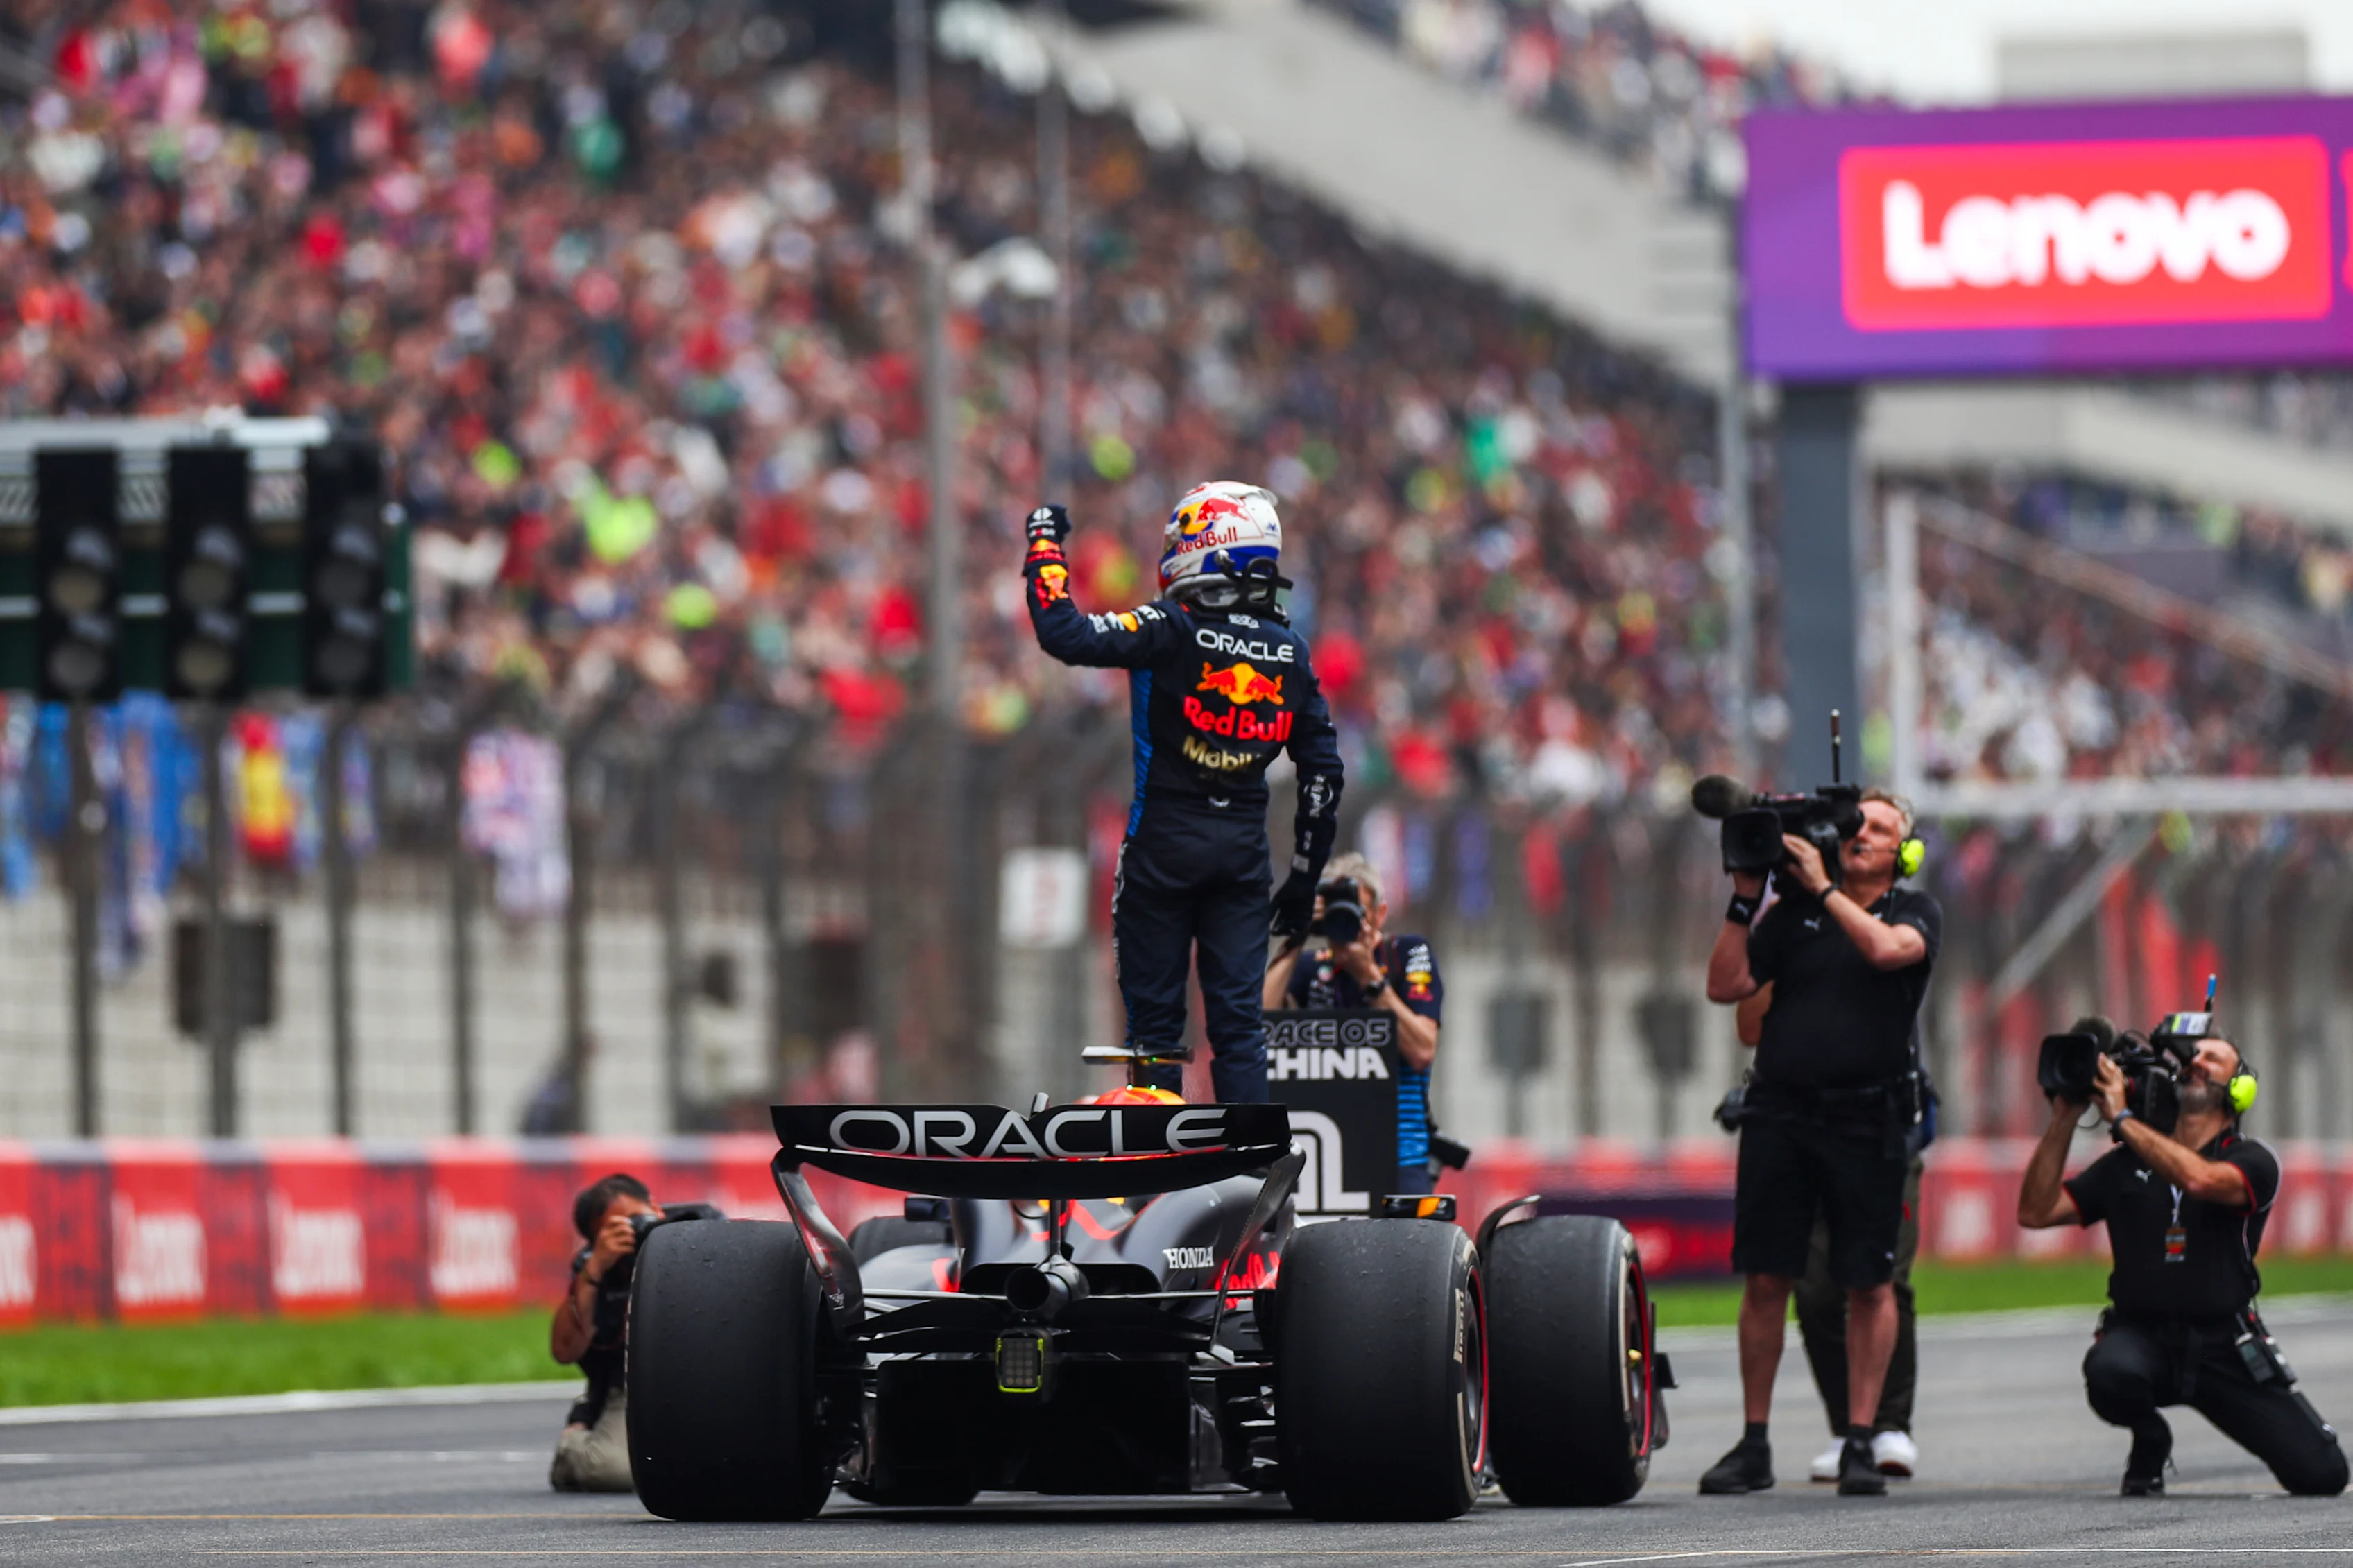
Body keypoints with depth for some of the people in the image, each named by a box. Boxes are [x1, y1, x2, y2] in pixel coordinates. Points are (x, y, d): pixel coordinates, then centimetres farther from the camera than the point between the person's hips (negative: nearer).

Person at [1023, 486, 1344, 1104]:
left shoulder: (1173, 632, -11)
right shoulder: (1290, 653, 5)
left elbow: (1064, 634, -18)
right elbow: (1323, 773, 8)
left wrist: (1045, 545, -4)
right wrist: (1304, 878, 15)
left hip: (1165, 843, -4)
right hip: (1244, 846, 4)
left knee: (1154, 1011, 3)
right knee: (1238, 1016, 5)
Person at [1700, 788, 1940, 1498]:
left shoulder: (1914, 911, 7)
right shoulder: (1792, 915, 13)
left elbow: (1888, 948, -15)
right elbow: (1725, 985, 7)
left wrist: (1822, 887, -10)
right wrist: (1744, 900, 1)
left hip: (1869, 1116, -2)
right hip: (1781, 1112, 2)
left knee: (1869, 1282, -2)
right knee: (1765, 1279, 0)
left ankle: (1861, 1441, 4)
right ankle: (1754, 1445, 7)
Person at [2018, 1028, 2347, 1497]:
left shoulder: (2251, 1162, -3)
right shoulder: (2126, 1164, 7)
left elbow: (2200, 1179, -26)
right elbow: (2036, 1212, 1)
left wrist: (2121, 1118, -21)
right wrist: (2064, 1119, -5)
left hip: (2225, 1347, -1)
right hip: (2142, 1333, 1)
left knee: (2322, 1475, -12)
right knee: (2111, 1371, -37)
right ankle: (2150, 1443, 0)